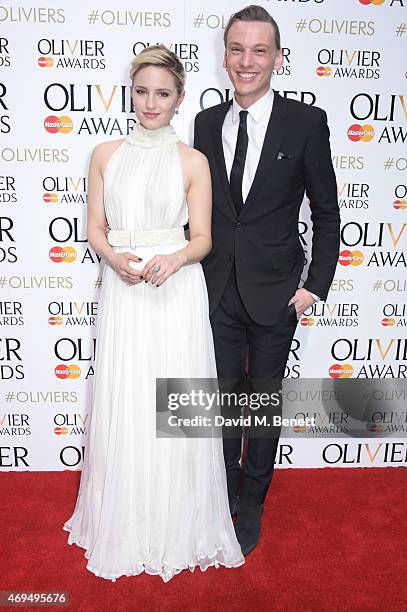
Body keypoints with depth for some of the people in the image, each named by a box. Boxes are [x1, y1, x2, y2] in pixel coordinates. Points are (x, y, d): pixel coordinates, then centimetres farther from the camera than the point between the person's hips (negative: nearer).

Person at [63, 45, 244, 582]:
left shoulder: (193, 161, 2)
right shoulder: (105, 155, 8)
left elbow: (203, 238, 1)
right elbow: (96, 228, 6)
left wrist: (174, 258, -20)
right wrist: (116, 259, -14)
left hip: (177, 293, -2)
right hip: (123, 294, 2)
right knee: (123, 410, 7)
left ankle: (177, 527, 28)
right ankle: (124, 527, 30)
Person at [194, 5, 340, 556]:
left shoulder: (306, 123, -6)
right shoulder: (206, 123, 4)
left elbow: (326, 212, -2)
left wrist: (317, 286, -6)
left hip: (275, 294, -2)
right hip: (218, 291, 3)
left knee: (266, 400, 12)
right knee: (224, 397, 15)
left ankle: (253, 504, 34)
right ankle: (226, 492, 38)